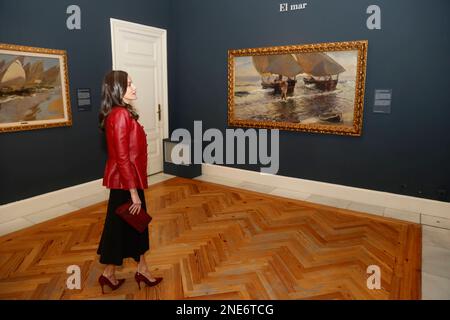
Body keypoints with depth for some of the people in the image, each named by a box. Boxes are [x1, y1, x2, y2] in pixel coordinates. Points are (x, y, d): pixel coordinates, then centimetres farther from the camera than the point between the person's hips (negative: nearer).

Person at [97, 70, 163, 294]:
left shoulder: (122, 113, 10)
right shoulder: (120, 114, -20)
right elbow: (122, 157, -24)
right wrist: (133, 192, -21)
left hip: (129, 179, 10)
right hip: (125, 182, -10)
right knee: (121, 226, 7)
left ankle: (142, 270, 32)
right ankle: (109, 274, 27)